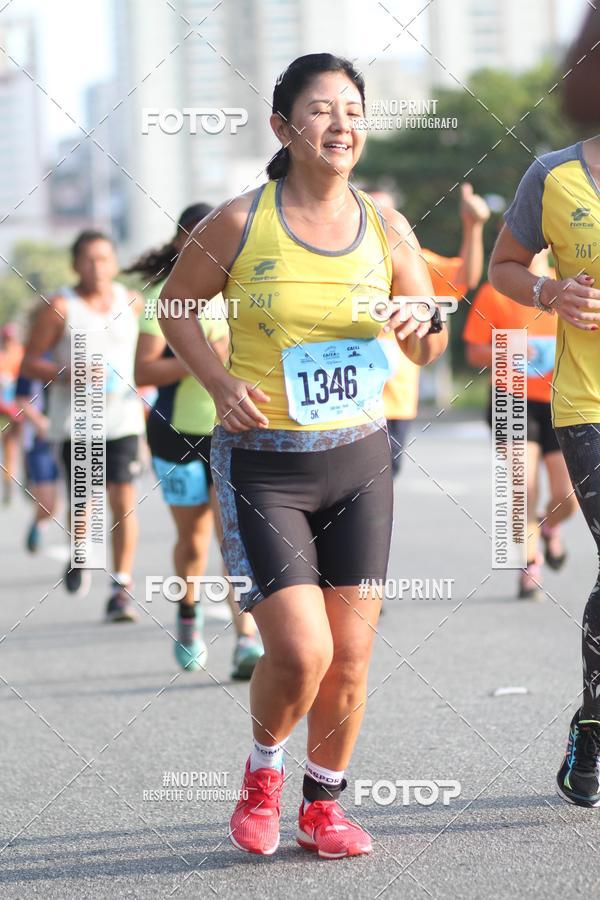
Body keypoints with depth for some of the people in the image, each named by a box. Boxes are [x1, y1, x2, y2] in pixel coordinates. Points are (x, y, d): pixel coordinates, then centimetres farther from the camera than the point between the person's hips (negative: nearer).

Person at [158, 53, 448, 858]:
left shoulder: (387, 231, 1)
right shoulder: (240, 223, -7)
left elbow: (430, 346, 12)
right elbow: (175, 307, 7)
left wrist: (420, 331, -12)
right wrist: (220, 382, -9)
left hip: (359, 459, 3)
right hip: (262, 465, -3)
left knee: (351, 654, 4)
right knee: (301, 653, -12)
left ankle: (324, 803, 25)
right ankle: (264, 772, 18)